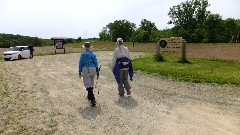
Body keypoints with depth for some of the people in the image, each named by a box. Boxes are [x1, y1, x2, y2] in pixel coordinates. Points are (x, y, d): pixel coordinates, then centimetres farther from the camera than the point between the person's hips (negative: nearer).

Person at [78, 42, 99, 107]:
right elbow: (96, 64, 5)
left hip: (85, 70, -4)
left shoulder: (83, 55, 1)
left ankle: (92, 99, -21)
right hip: (93, 69, 4)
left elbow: (80, 64, 2)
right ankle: (90, 96, 38)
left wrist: (80, 72, 10)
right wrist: (97, 72, 10)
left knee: (87, 84, -7)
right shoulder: (93, 54, 6)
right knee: (91, 83, 21)